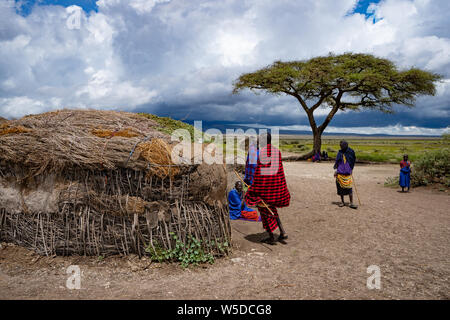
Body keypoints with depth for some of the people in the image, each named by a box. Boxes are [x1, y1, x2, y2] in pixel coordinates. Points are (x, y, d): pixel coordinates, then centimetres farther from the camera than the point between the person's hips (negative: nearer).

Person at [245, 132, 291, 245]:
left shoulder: (262, 151, -14)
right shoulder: (277, 151, 7)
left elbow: (259, 170, -15)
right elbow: (280, 169, 11)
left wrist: (254, 188, -10)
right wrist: (282, 186, 19)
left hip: (264, 184, -7)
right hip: (276, 183, 7)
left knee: (265, 209, 8)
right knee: (271, 208, 22)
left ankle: (271, 236, 14)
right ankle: (282, 232, 14)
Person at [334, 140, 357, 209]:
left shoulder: (351, 152, -2)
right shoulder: (340, 152, 5)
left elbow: (353, 160, 7)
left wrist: (351, 170, 6)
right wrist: (336, 170, 4)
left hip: (348, 173, -2)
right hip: (340, 172, 2)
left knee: (349, 187, -7)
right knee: (341, 187, 6)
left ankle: (351, 203, -1)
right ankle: (342, 202, 18)